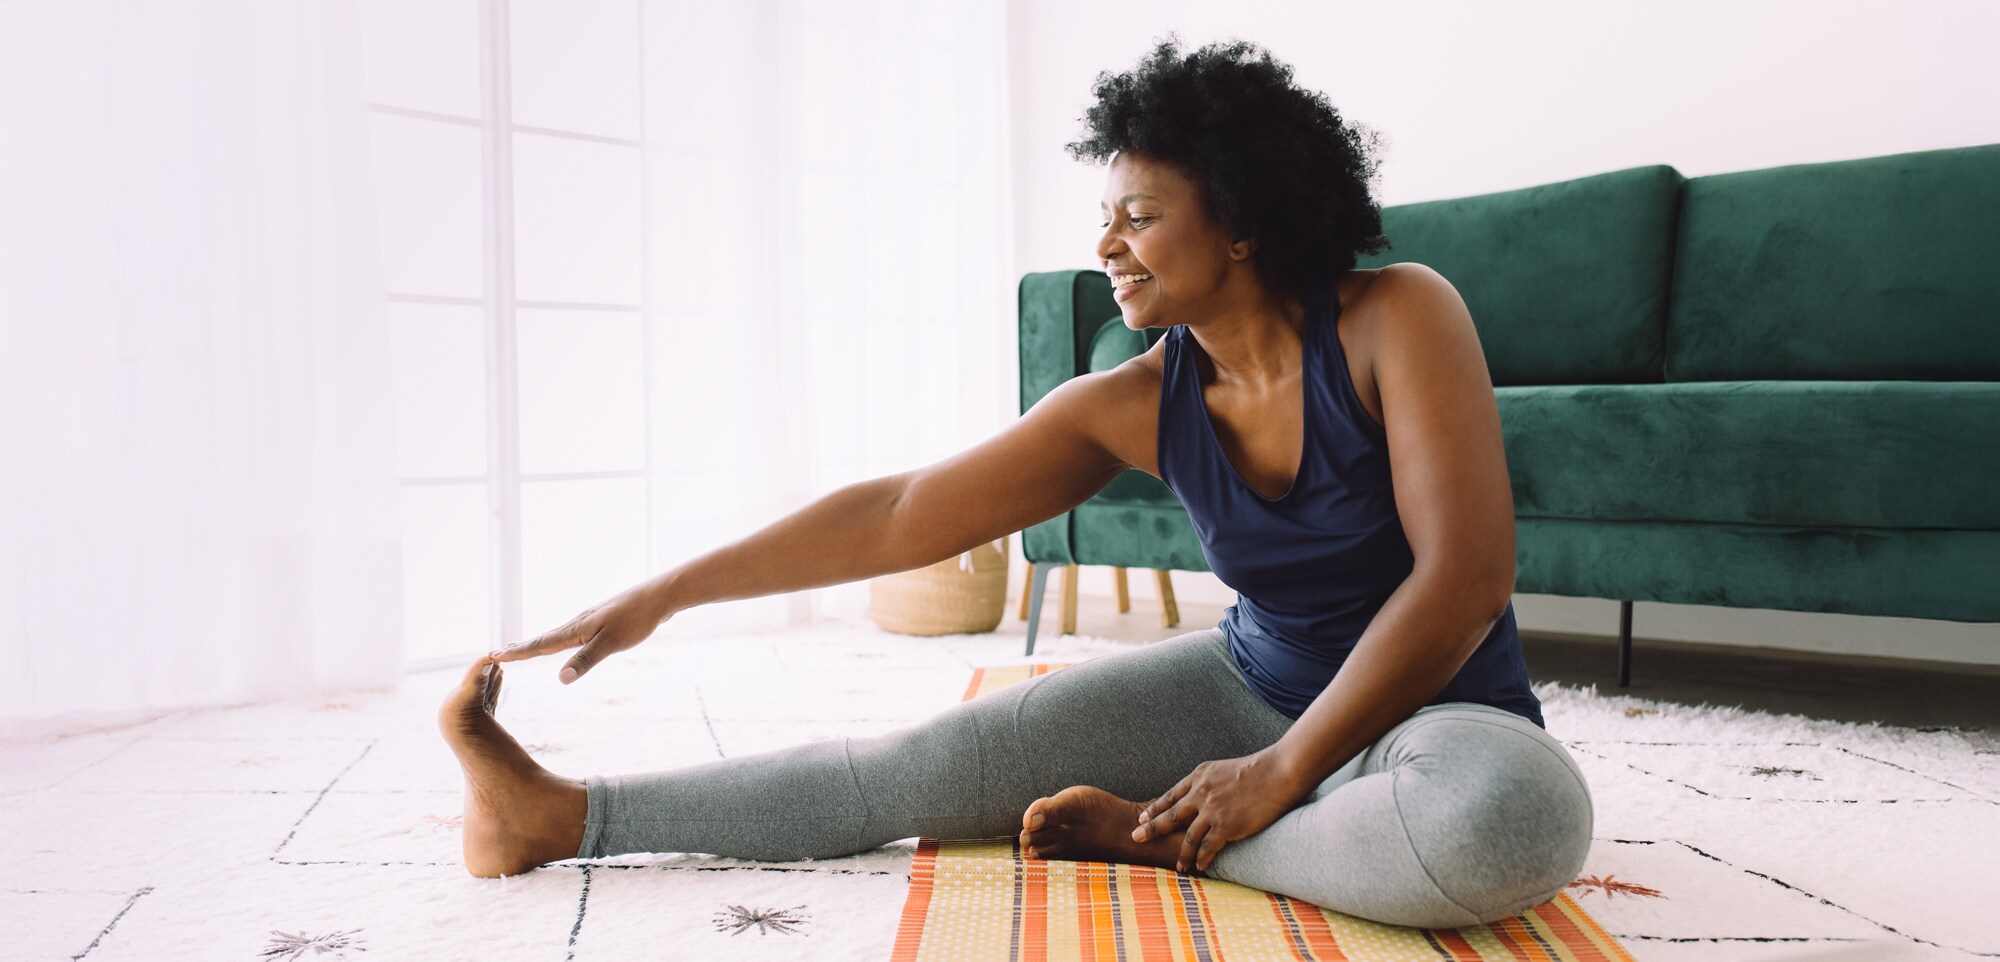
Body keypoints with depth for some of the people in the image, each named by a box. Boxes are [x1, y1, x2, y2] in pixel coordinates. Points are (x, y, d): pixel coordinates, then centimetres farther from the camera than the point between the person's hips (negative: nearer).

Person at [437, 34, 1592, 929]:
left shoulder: (1397, 317, -18)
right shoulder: (1136, 405, -7)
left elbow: (1464, 575, -24)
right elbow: (898, 515, -6)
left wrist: (1282, 769, -23)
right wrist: (665, 595, -6)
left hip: (1438, 707, -3)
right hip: (1252, 683, 3)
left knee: (1516, 814, -40)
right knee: (936, 757, -9)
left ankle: (1157, 834, -19)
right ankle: (565, 814, -1)